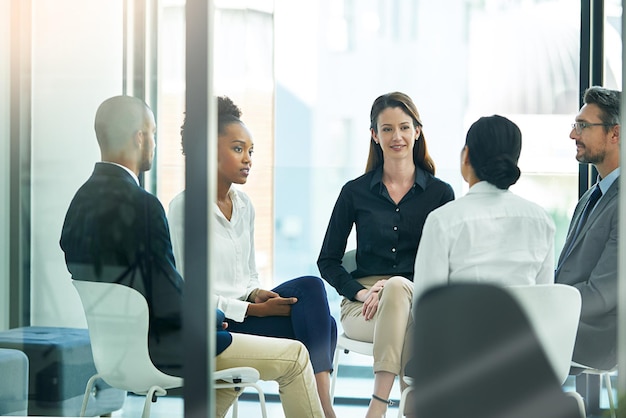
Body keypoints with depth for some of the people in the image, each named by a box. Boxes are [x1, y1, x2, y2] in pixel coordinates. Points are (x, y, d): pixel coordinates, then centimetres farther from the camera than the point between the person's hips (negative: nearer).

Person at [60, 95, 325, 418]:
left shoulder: (83, 199, 2)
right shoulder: (140, 205, -24)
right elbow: (170, 304, -23)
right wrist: (215, 315, -2)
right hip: (157, 350, -9)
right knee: (294, 356, 5)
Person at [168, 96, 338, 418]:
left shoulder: (244, 206, 14)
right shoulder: (183, 207, -8)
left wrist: (257, 294, -5)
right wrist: (254, 309, -19)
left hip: (247, 309, 7)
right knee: (313, 325, -24)